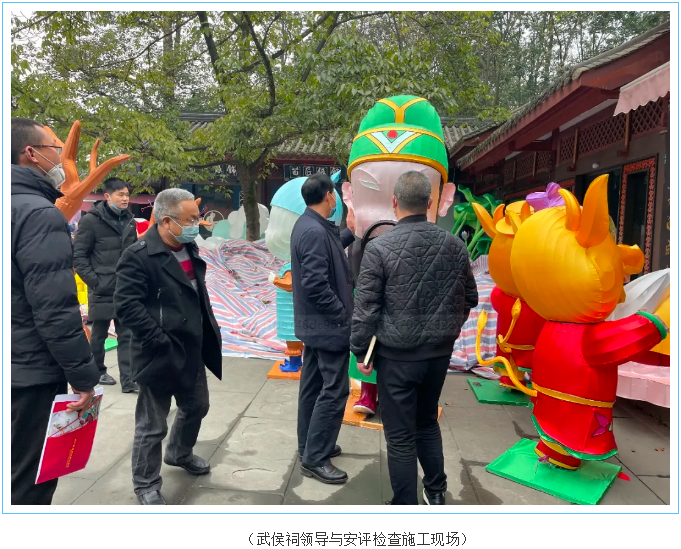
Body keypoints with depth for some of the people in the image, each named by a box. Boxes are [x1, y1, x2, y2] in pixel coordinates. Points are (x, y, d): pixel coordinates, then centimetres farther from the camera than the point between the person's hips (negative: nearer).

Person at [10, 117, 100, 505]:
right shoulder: (39, 214, -18)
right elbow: (55, 309, -24)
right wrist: (84, 376, -18)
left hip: (16, 368, 9)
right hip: (32, 374, -9)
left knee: (21, 474, 22)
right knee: (30, 481, 5)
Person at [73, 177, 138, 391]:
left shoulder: (129, 220, 8)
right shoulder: (91, 220, -9)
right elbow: (78, 255, -10)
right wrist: (93, 280, -13)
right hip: (102, 290, -5)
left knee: (126, 335, 4)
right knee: (99, 334, 12)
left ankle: (128, 380, 7)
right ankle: (97, 372, 31)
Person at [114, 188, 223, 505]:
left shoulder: (189, 250, 8)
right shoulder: (139, 255, -19)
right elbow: (126, 306, -24)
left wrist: (210, 330, 13)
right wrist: (160, 342, -24)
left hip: (192, 352, 8)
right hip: (159, 356, -8)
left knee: (196, 408, 24)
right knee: (152, 426, 7)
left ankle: (180, 453, 50)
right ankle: (146, 485, 28)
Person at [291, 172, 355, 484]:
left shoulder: (308, 225, 8)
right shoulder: (315, 232, -23)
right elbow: (316, 284, -27)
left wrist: (352, 233, 33)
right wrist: (343, 315, -18)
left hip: (313, 322, 11)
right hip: (328, 325, -11)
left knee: (313, 385, 17)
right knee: (334, 391, -1)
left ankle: (309, 445, 31)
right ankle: (314, 459, 9)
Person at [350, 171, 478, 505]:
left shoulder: (379, 247, -14)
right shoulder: (454, 245, -1)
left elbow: (366, 307, -13)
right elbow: (469, 299, 9)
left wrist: (360, 351, -1)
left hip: (396, 355, -5)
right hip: (439, 352, 5)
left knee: (400, 435, 9)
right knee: (428, 423, 25)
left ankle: (406, 507, 22)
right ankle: (436, 493, 39)